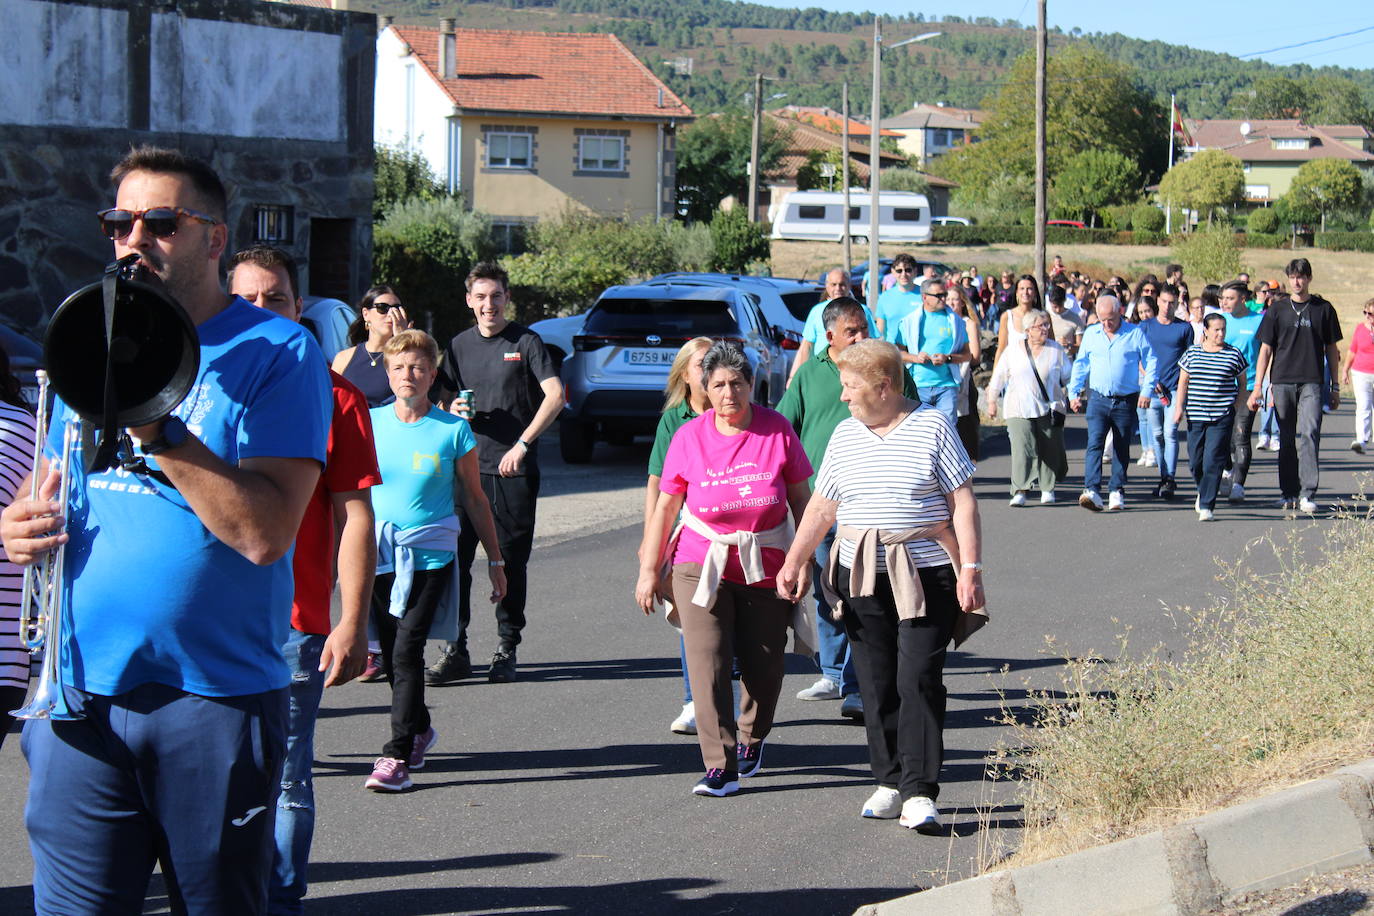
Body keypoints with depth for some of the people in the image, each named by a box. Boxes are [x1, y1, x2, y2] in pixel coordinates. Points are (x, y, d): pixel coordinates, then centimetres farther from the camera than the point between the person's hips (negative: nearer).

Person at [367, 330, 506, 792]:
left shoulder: (453, 430, -2)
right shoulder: (370, 424, 3)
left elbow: (474, 499, 7)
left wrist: (495, 560, 10)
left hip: (431, 553, -3)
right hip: (380, 552, 3)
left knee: (407, 649, -14)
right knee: (392, 653, 11)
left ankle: (397, 755, -12)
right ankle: (419, 729, 35)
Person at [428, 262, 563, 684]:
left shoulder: (525, 342, 0)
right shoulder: (459, 345, 13)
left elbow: (554, 396, -8)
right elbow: (446, 399, 22)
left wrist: (522, 445, -14)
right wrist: (453, 411, -3)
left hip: (514, 470, -3)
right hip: (466, 467, 3)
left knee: (512, 562, 2)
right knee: (454, 558, -3)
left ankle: (506, 650, 11)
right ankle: (455, 651, 3)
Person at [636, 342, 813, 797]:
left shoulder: (777, 430, -6)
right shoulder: (689, 436, -6)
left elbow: (801, 498, 3)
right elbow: (665, 506, 2)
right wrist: (650, 569, 2)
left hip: (766, 567, 1)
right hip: (701, 563, -1)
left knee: (763, 665, 10)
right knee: (708, 662, -13)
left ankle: (752, 738, 38)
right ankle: (721, 766, -12)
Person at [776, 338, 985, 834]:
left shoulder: (933, 427, -1)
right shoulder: (845, 436, 11)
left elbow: (963, 503, -2)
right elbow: (821, 508, 15)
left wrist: (971, 568, -9)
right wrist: (794, 561, 6)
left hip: (925, 574, -4)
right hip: (861, 575, 4)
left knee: (919, 680, -11)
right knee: (876, 684, 5)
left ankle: (919, 792, -10)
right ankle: (889, 782, 15)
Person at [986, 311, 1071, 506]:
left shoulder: (1056, 350, 7)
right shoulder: (1013, 351, 6)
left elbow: (1069, 376, 14)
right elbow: (998, 377, 13)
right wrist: (992, 401, 13)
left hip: (1049, 408, 1)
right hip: (1019, 410, -1)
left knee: (1049, 450, 4)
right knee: (1022, 448, -14)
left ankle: (1048, 488, 19)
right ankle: (1020, 491, -16)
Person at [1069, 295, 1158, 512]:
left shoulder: (1135, 334, 0)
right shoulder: (1090, 334, 9)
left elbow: (1150, 362, 2)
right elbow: (1080, 364, 17)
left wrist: (1146, 390, -9)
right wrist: (1073, 393, 10)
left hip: (1126, 402, -1)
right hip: (1098, 399, 1)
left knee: (1122, 448, 7)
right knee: (1094, 443, -15)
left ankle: (1117, 491, 18)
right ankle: (1092, 491, -24)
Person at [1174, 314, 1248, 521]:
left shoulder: (1234, 355, 3)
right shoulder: (1192, 353, 7)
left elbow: (1242, 385, 10)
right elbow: (1183, 382, 13)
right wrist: (1179, 407, 4)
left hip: (1222, 417, -2)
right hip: (1196, 416, 2)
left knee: (1213, 461, -10)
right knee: (1196, 460, 6)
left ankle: (1206, 506, -7)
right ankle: (1203, 491, 36)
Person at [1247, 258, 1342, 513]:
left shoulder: (1323, 309, 6)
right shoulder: (1278, 309, 7)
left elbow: (1332, 349, 11)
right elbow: (1266, 349, 8)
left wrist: (1335, 387, 10)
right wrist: (1257, 386, 1)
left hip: (1312, 383, -2)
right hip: (1282, 382, 2)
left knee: (1309, 434, -13)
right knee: (1287, 439, 6)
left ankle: (1307, 494, -15)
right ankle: (1289, 493, 15)